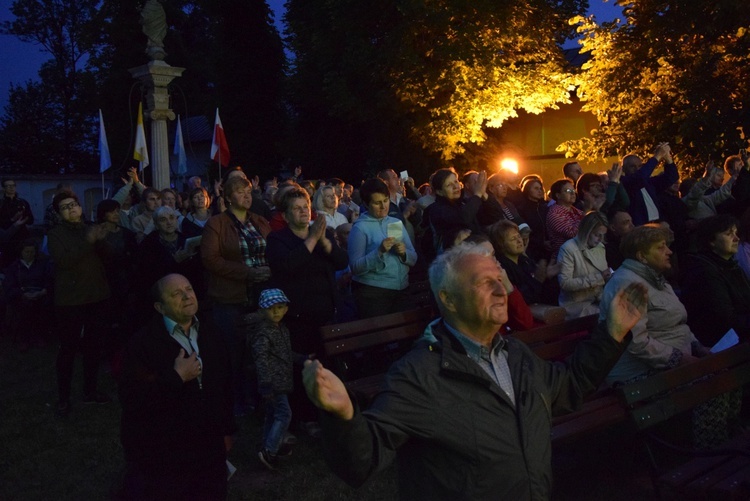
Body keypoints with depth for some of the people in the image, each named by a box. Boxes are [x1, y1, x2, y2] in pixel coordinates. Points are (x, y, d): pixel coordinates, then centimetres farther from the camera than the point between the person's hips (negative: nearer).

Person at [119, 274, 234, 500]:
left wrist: (227, 430, 14)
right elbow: (131, 399, -23)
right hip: (160, 458, -5)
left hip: (209, 451, 6)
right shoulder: (144, 343, -14)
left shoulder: (209, 335, 5)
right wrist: (176, 377, -25)